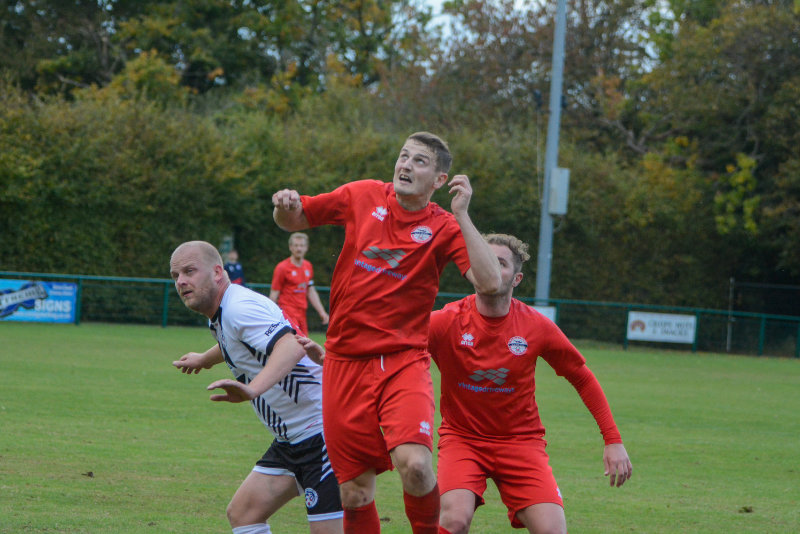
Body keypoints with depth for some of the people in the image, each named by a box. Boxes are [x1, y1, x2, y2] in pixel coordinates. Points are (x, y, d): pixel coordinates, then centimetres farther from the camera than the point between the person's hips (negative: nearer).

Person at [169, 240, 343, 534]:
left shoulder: (240, 306, -19)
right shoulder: (221, 314, 12)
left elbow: (291, 347, -37)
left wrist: (253, 389, -52)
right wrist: (204, 359, 58)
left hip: (322, 430, -11)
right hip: (291, 440, 11)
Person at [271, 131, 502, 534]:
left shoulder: (444, 227, -2)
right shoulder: (362, 196, 5)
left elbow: (490, 282, -16)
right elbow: (294, 221, 17)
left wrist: (461, 216, -19)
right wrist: (286, 206, -6)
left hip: (403, 362, -2)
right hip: (346, 362, 2)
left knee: (414, 465, -26)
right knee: (355, 492, 2)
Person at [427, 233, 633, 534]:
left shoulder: (537, 326, -5)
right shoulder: (447, 322, -12)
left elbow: (582, 378, 6)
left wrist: (613, 441, 2)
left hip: (520, 439, 2)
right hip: (462, 438, -2)